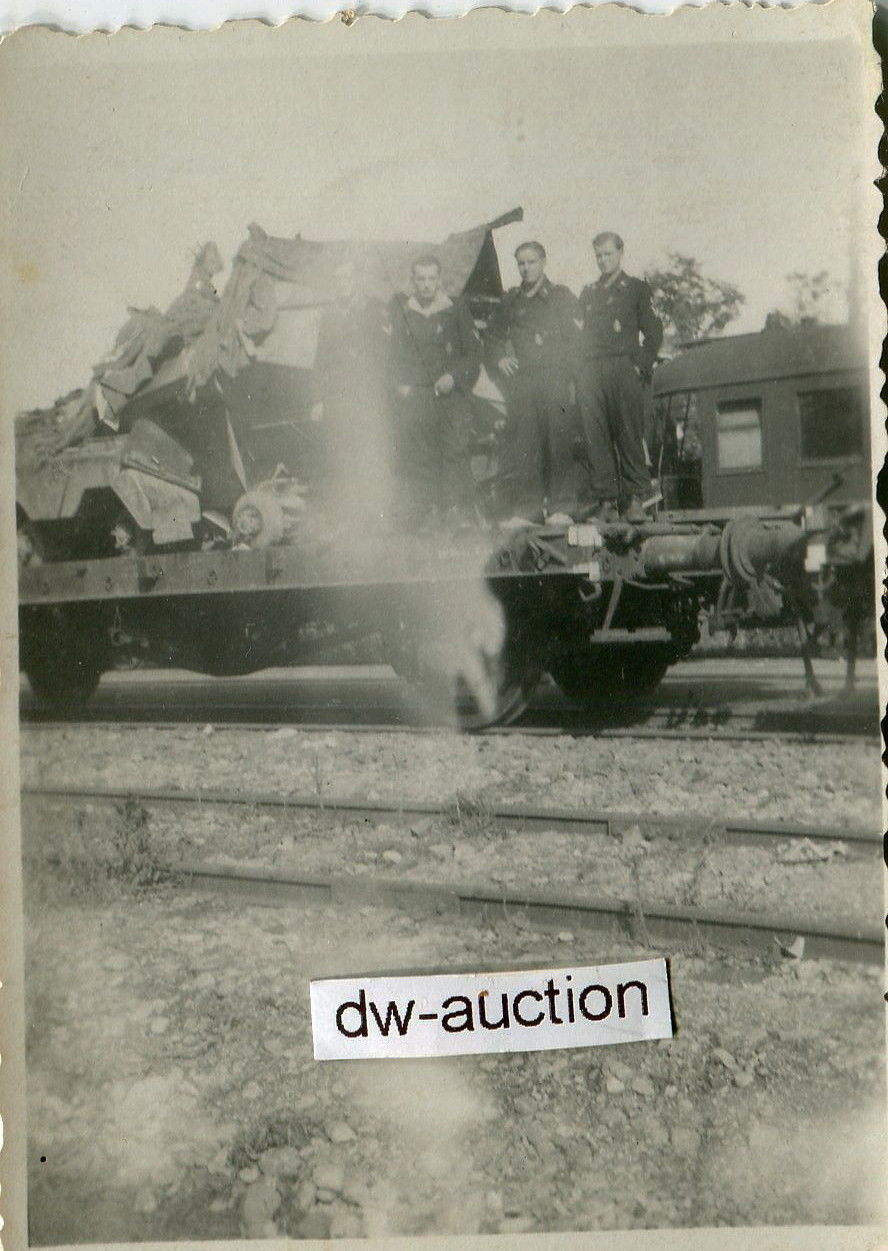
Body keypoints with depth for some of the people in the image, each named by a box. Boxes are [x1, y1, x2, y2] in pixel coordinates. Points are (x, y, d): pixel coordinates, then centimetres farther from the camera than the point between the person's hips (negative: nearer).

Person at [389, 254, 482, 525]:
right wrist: (401, 385, 4)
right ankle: (422, 521, 5)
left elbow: (473, 352, 6)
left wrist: (454, 377, -7)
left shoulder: (456, 307, 5)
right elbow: (394, 353, 16)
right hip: (413, 398, 2)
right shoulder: (400, 310, 10)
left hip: (452, 398, -2)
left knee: (455, 457, -6)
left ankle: (459, 519, -1)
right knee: (414, 462, -2)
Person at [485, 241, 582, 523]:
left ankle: (560, 507, 0)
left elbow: (577, 341, 1)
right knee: (520, 446, -2)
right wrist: (498, 360, 8)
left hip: (555, 382, -3)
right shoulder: (511, 301, 17)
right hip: (520, 382, 3)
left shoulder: (562, 297, 7)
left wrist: (570, 379, -8)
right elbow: (494, 336, 28)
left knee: (558, 443, -5)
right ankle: (526, 507, 5)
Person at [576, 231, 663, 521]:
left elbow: (653, 332, 6)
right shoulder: (587, 293, 24)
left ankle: (634, 498, -7)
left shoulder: (636, 289, 13)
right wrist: (580, 375, 6)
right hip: (591, 372, 3)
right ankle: (604, 498, -4)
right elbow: (582, 335, 19)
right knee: (595, 437, -5)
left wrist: (641, 366, -6)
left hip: (625, 369, -3)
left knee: (629, 435, -8)